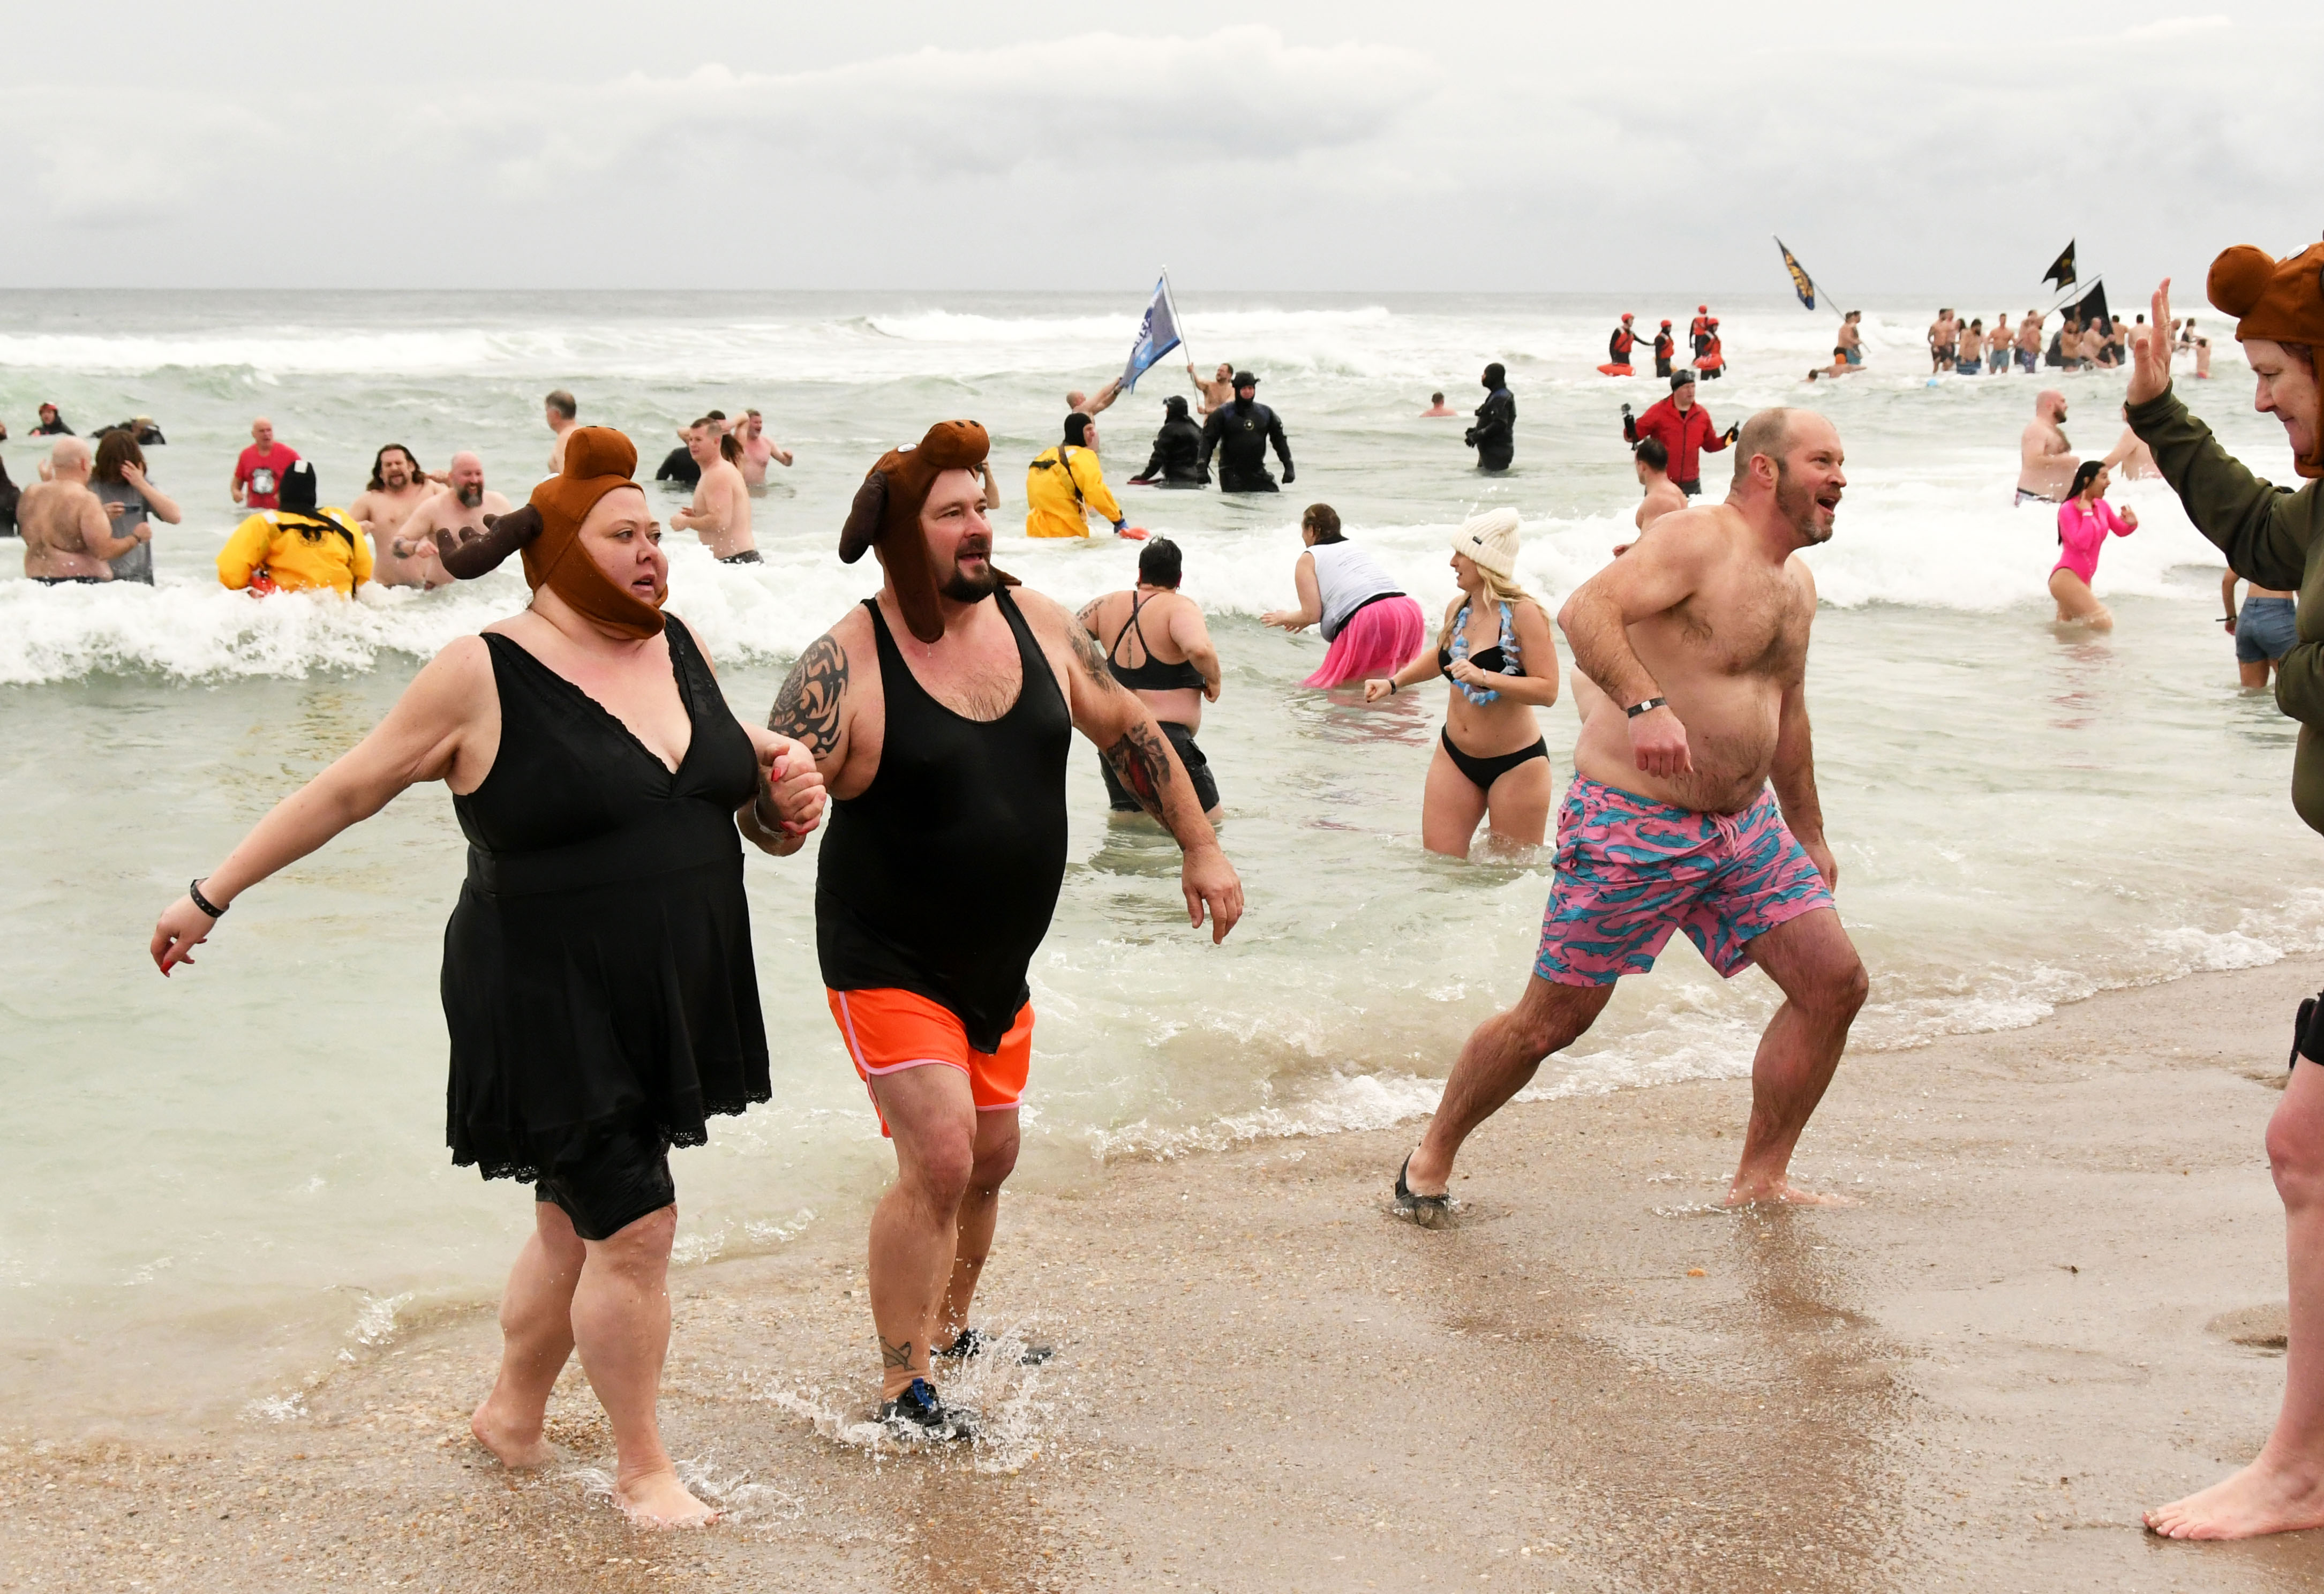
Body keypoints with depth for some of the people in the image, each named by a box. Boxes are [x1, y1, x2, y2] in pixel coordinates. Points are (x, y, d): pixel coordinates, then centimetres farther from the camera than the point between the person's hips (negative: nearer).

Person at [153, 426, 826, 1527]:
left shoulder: (678, 648, 7)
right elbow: (346, 790, -4)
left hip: (673, 1007, 6)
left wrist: (777, 778, 2)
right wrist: (211, 896, 1)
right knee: (634, 1230, -7)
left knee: (578, 1225, 16)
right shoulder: (484, 677, -12)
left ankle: (511, 1414, 37)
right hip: (550, 1010, -6)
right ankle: (640, 1468, 12)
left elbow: (727, 772, 25)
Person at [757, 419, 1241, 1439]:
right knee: (939, 1157, -16)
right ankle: (901, 1394, -2)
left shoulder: (1037, 625, -2)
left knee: (992, 1155, 17)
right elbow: (776, 820, -20)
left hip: (999, 966, 6)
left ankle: (949, 1333, 40)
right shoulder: (844, 667, -18)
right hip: (888, 964, -6)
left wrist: (1200, 848, 13)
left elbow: (1127, 727, 12)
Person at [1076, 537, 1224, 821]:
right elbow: (1199, 649, -28)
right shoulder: (1179, 607, -10)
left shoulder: (1109, 605, 8)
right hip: (1166, 737, -6)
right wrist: (1214, 679, -9)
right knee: (1207, 824, 1)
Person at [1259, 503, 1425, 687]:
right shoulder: (1355, 548, 30)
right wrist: (1304, 619, 43)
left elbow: (1312, 614, 3)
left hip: (1368, 622, -7)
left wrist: (1286, 618, 25)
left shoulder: (1308, 559, 9)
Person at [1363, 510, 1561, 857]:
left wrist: (1484, 677, -32)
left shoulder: (1523, 613, -17)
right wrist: (1393, 682, 16)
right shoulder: (1457, 609, 4)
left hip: (1515, 763, -6)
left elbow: (1547, 691, -24)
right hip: (1455, 756, 6)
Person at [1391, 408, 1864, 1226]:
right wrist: (1645, 704, -44)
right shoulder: (1696, 541, -13)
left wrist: (1810, 837, 30)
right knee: (1554, 1019, -3)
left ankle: (1761, 1180, 11)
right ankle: (1432, 1157, 18)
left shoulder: (1797, 581, 14)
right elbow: (1585, 611, -29)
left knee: (1835, 982, 0)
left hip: (1746, 823, 8)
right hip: (1632, 823, -8)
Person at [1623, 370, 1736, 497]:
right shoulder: (1658, 411, -7)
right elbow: (1637, 433, -5)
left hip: (1691, 485, 4)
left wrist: (1725, 441, -3)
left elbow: (1710, 445, 15)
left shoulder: (1702, 414, 5)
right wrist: (1631, 432, -27)